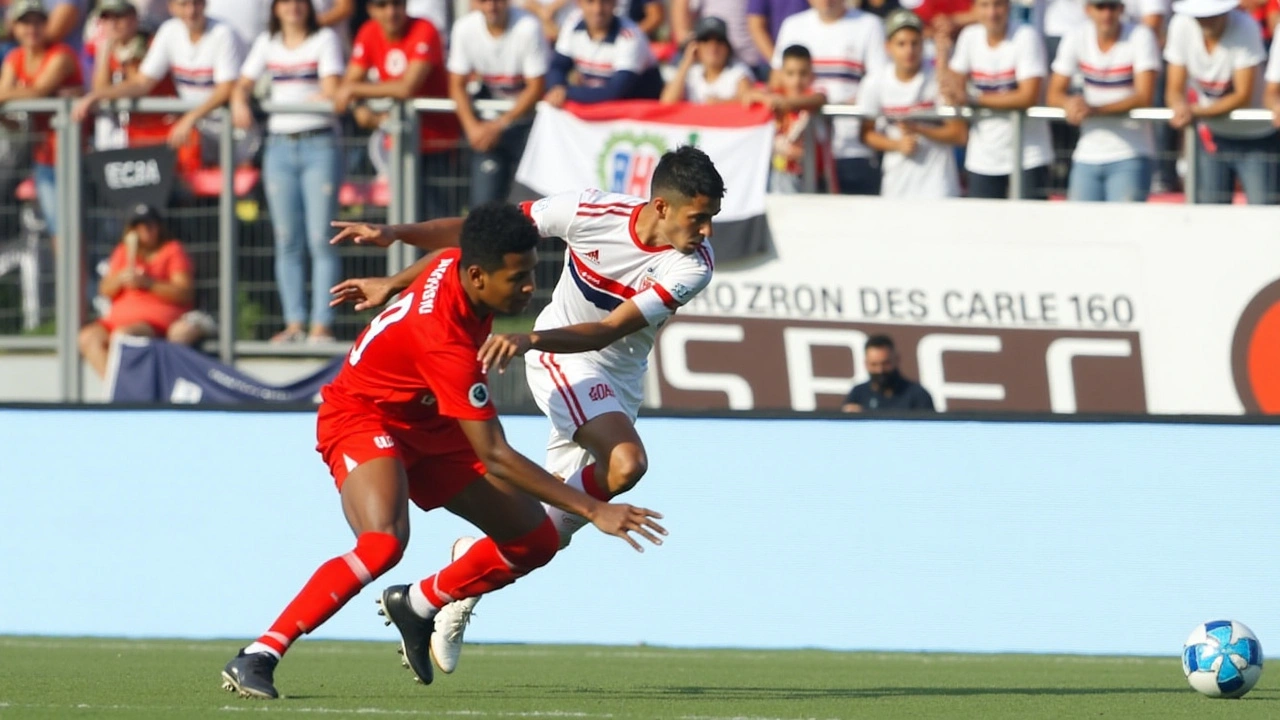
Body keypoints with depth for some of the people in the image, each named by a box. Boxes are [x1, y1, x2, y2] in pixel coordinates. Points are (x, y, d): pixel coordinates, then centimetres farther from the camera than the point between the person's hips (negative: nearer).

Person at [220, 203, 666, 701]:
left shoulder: (456, 263, -14)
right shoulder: (446, 342, -37)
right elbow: (494, 458, -36)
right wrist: (594, 510, -36)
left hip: (426, 425, 9)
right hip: (363, 417, -9)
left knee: (535, 542, 3)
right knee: (384, 543, -37)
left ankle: (416, 605, 26)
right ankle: (256, 659, -29)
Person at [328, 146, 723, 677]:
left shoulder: (694, 265, -21)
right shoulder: (592, 213, -22)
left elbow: (606, 331, -28)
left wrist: (529, 338, -42)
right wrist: (396, 233, -21)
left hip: (619, 383, 4)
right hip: (558, 360, -4)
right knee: (624, 462, -29)